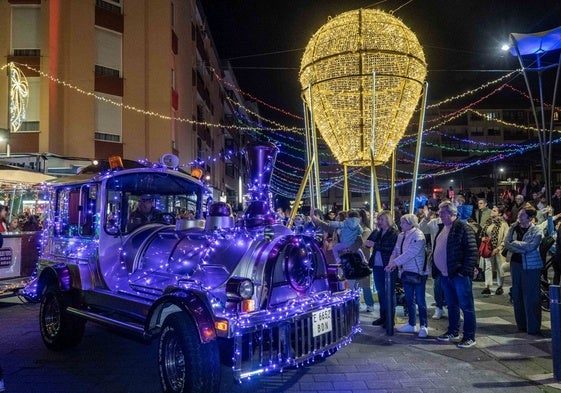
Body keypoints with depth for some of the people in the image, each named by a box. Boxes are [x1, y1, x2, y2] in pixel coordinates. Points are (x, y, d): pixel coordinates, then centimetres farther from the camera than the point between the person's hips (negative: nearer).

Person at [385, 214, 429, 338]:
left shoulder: (418, 235, -14)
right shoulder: (401, 235, 9)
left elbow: (410, 253, -23)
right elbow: (396, 251, 6)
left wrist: (395, 262, -23)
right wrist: (391, 263, -12)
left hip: (418, 272, -8)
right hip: (406, 271, 8)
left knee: (419, 300, -2)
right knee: (409, 299, 14)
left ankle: (423, 326, 9)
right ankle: (411, 324, 26)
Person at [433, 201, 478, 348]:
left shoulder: (463, 228, -12)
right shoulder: (441, 228, 13)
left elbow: (473, 251, -16)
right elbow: (436, 250, 20)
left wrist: (465, 271, -19)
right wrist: (436, 269, 14)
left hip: (459, 275, -8)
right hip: (445, 275, 8)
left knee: (466, 306, 2)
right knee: (452, 305, 18)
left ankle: (469, 337, 10)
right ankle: (453, 332, 30)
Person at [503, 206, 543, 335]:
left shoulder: (537, 231, -6)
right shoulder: (514, 227, 7)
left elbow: (530, 247, -18)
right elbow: (506, 244, -2)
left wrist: (514, 243, -8)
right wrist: (522, 248, -15)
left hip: (530, 266, -5)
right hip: (515, 263, 5)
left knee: (530, 298, -2)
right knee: (517, 295, 10)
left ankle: (533, 327, 7)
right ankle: (521, 324, 21)